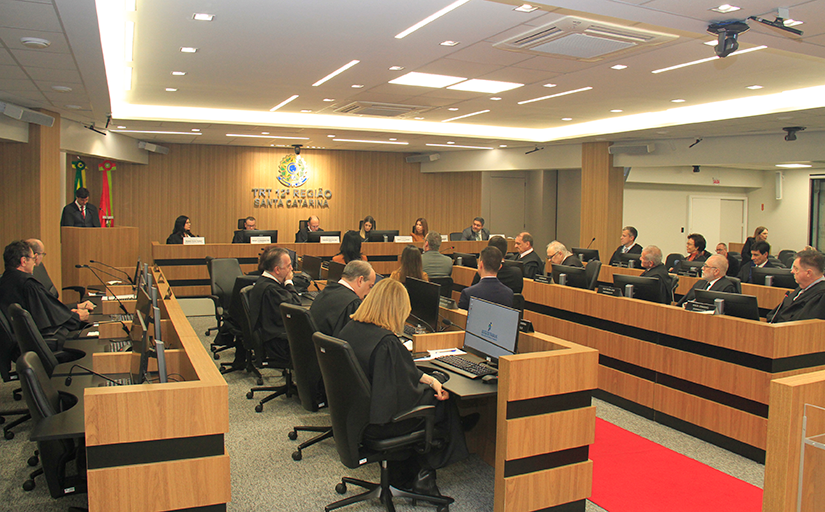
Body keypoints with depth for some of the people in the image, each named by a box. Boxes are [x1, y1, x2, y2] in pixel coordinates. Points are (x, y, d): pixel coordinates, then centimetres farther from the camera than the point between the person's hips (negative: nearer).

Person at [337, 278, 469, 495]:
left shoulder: (350, 329, -1)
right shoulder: (387, 342, -28)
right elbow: (405, 394, -23)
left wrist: (428, 379, 8)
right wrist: (431, 385, -3)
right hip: (378, 423, -8)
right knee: (444, 404, 12)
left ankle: (401, 474, 28)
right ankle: (423, 475, 29)